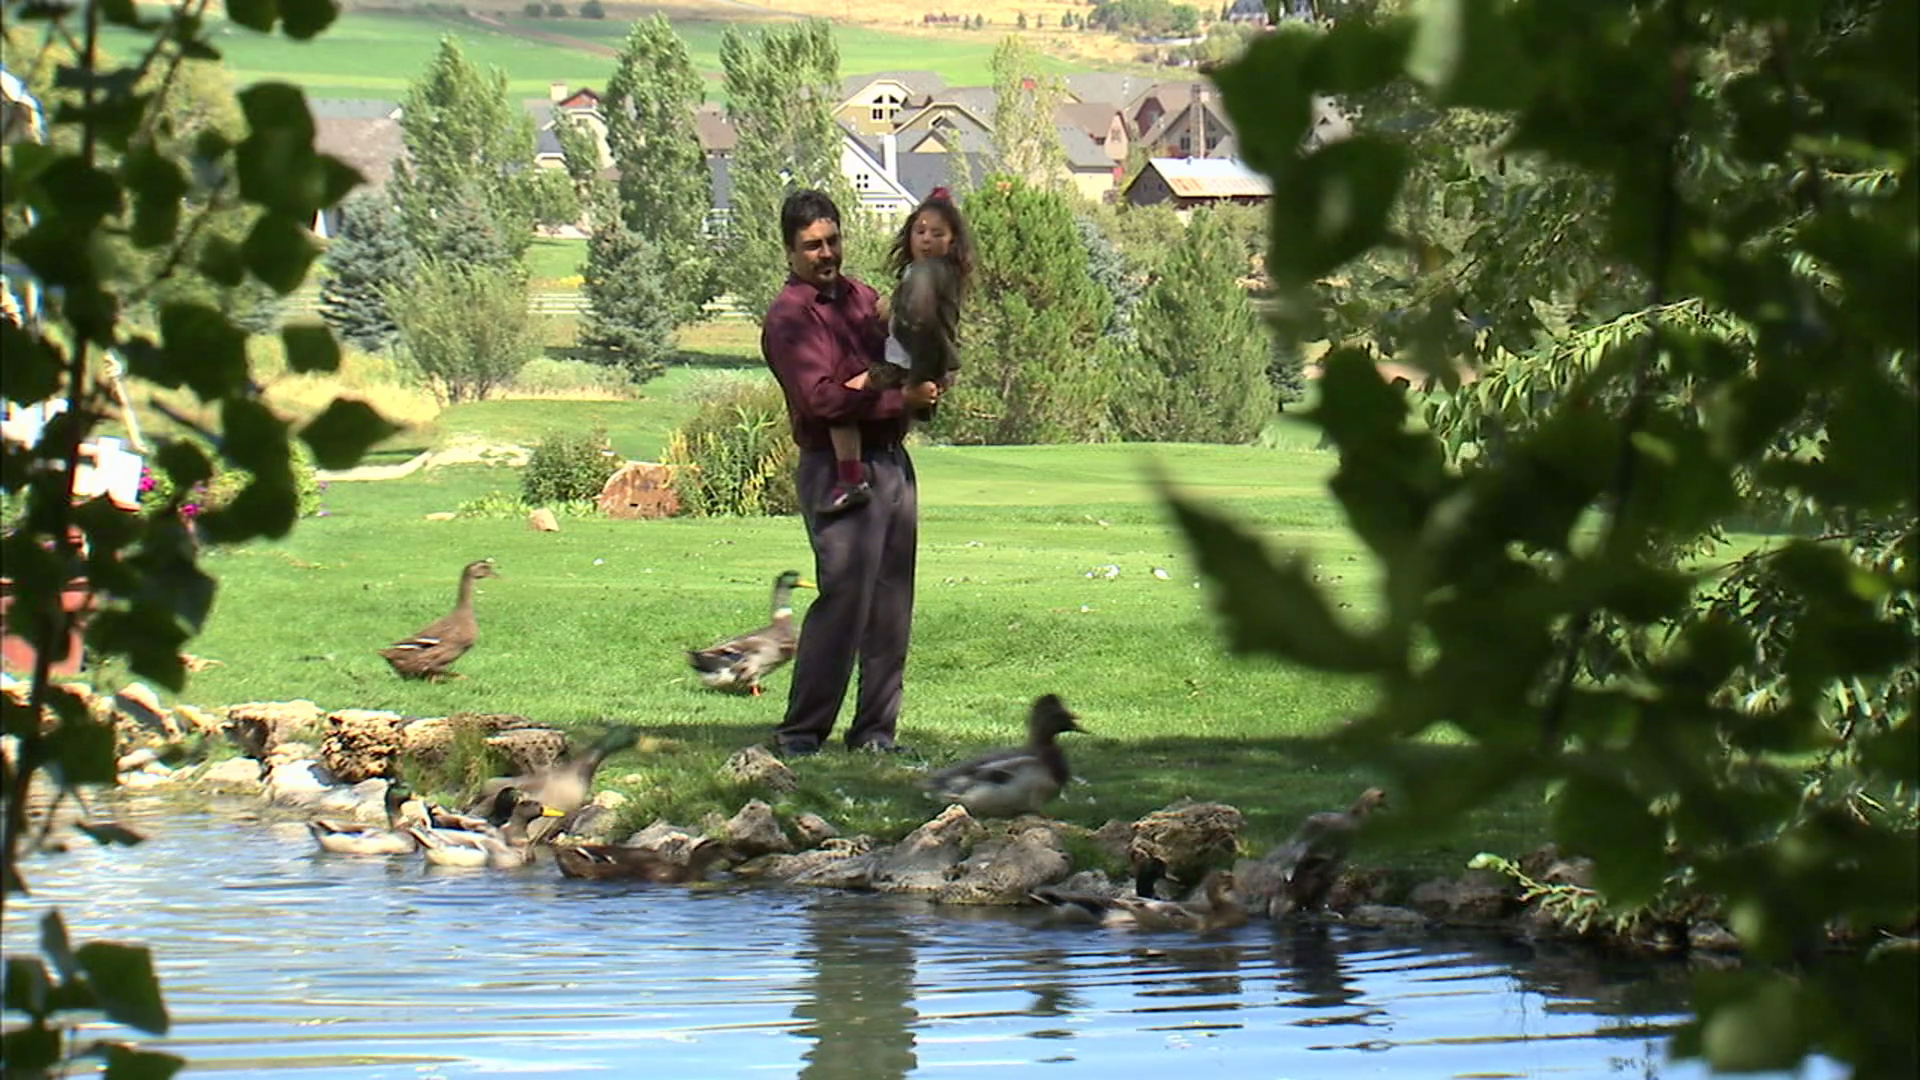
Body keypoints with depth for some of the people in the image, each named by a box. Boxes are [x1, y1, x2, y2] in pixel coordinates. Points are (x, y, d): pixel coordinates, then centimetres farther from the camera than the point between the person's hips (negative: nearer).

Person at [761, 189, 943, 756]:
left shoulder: (860, 297, 16)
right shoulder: (790, 317, -9)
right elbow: (822, 397, -20)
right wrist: (901, 396, -19)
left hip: (891, 461, 8)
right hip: (839, 469, -8)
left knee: (891, 608, 7)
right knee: (843, 602, -12)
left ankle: (875, 731, 13)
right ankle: (801, 732, -7)